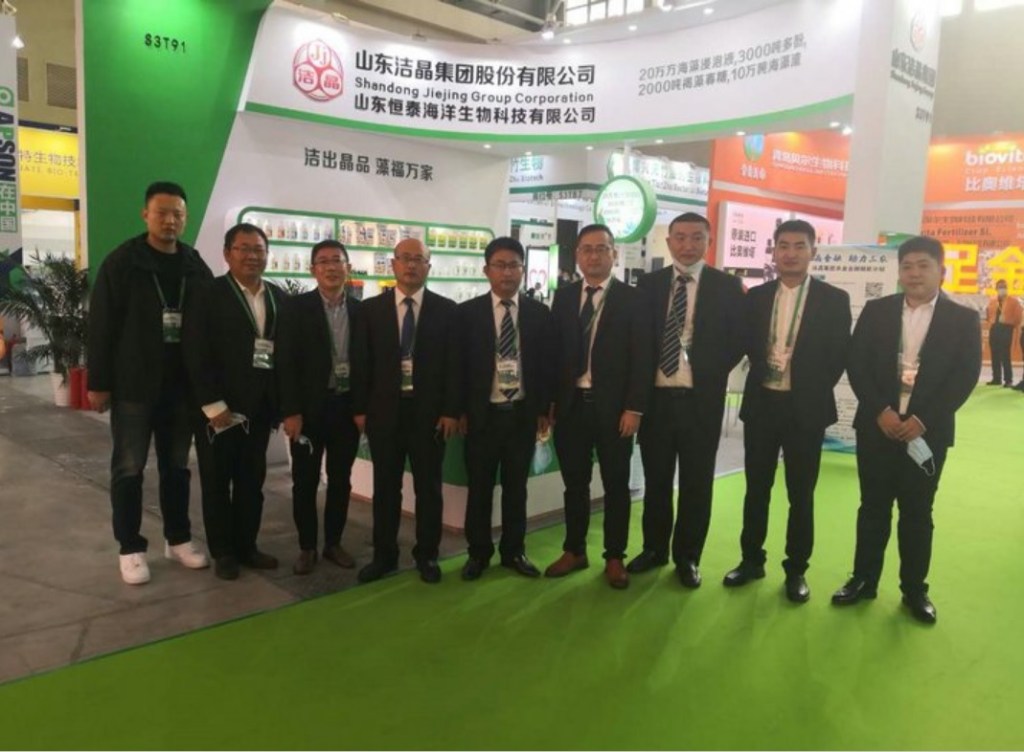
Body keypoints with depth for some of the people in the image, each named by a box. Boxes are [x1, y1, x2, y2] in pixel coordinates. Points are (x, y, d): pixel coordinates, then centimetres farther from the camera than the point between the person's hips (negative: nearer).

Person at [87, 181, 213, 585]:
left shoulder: (196, 266, 5)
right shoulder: (121, 262, -4)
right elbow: (101, 325, -5)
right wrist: (98, 382, -8)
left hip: (181, 386, 3)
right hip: (132, 385, -3)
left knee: (177, 466, 12)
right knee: (129, 468, 5)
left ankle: (178, 538, 25)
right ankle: (131, 547, 16)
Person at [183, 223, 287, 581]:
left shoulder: (278, 297, 8)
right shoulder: (209, 295, -7)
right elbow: (197, 356, -11)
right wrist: (214, 406, -16)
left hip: (259, 408, 5)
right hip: (219, 409, -4)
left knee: (252, 481, 13)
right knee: (217, 483, 8)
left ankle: (246, 546, 27)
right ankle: (223, 552, 21)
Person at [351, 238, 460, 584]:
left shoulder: (446, 310, 2)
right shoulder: (371, 308, 4)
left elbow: (453, 364, -1)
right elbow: (361, 363, 3)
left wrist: (451, 411, -7)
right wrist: (360, 408, -1)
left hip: (430, 412, -1)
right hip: (384, 410, 1)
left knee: (429, 487, 8)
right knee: (385, 487, 9)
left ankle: (427, 555, 22)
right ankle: (384, 555, 22)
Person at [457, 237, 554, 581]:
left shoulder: (539, 313, 3)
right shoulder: (468, 312, -1)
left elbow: (546, 365, 5)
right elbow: (460, 364, 0)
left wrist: (543, 410, 3)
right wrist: (461, 410, -3)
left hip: (523, 414, 1)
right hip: (482, 414, -1)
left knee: (516, 487, 11)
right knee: (479, 487, 8)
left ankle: (514, 551, 24)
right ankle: (478, 552, 22)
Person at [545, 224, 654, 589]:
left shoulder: (632, 299, -2)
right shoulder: (563, 296, 8)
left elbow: (641, 358, -6)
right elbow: (554, 350, 7)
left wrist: (634, 408, -12)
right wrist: (550, 399, 2)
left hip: (613, 406, -3)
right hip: (571, 403, 3)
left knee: (616, 484, 8)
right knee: (574, 483, 12)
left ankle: (614, 557, 21)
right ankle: (574, 550, 26)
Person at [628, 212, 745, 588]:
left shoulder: (727, 286, 1)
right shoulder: (649, 284, 6)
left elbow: (738, 339, 2)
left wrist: (710, 374, -5)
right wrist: (641, 380, -1)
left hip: (701, 399, -2)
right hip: (655, 396, 2)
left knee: (696, 483, 7)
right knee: (656, 479, 12)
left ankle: (687, 557, 21)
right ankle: (654, 548, 28)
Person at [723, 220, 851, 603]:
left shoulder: (834, 299, -2)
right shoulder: (756, 297, 6)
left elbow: (839, 355, -3)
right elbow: (745, 344, 7)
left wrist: (814, 390, -7)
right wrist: (764, 370, -6)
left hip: (806, 407, -2)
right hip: (761, 403, 3)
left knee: (801, 494, 7)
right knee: (757, 488, 11)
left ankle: (796, 569, 21)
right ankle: (752, 560, 25)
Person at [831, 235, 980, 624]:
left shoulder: (963, 319, 1)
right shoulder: (876, 311, 4)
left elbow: (965, 377, -5)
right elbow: (856, 364, -1)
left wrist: (922, 420, -14)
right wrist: (881, 411, -12)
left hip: (927, 431, -1)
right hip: (877, 426, 1)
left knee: (917, 512, 9)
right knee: (873, 507, 9)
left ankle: (914, 589, 23)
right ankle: (863, 579, 22)